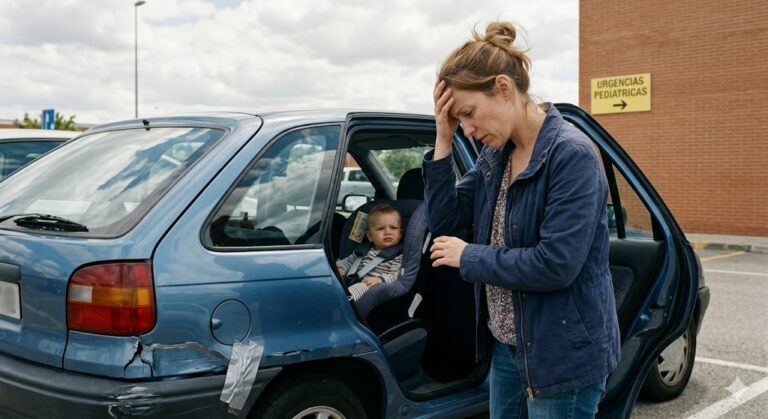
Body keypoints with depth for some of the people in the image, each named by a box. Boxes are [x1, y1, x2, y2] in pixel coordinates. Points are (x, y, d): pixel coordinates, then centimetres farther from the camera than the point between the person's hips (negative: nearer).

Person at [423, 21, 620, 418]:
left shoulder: (571, 154, -20)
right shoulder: (494, 154, 4)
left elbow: (556, 265, -27)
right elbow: (442, 220, 3)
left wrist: (469, 258, -15)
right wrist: (443, 140, -6)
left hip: (564, 354, -7)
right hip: (507, 344, 8)